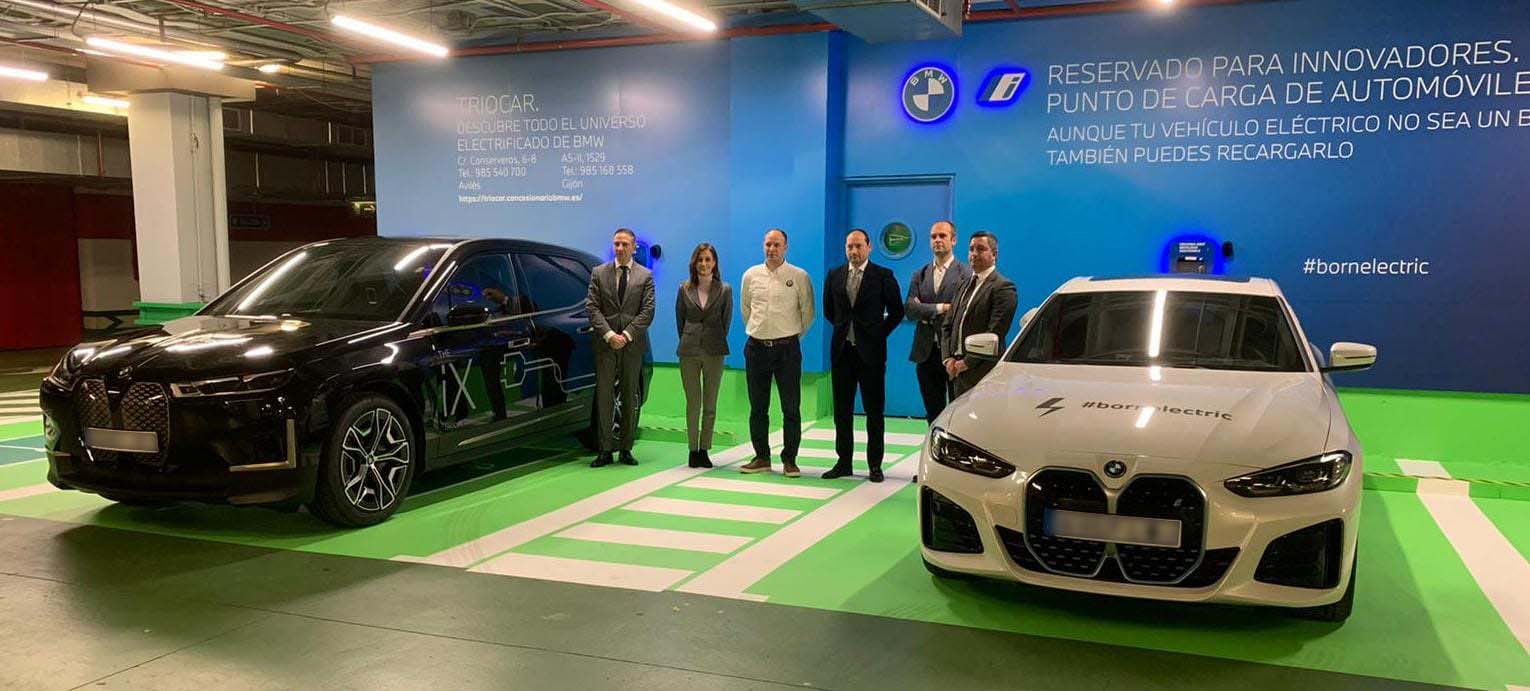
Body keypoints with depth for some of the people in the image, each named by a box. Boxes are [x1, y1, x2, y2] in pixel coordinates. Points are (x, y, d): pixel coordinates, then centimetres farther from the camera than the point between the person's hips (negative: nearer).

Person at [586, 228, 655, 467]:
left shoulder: (645, 276, 7)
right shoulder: (599, 273, 8)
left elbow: (647, 311, -1)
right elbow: (592, 308, 0)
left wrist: (627, 335, -12)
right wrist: (609, 335, -12)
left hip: (633, 344, 0)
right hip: (605, 343, 0)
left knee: (630, 397, 4)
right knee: (603, 396, -2)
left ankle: (626, 449, 11)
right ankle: (606, 450, 2)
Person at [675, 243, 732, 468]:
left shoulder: (725, 290, 2)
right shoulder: (685, 289, 5)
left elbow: (727, 320, 8)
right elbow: (680, 319, 13)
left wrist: (715, 342, 10)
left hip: (714, 352, 0)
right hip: (689, 351, 0)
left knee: (710, 404, 4)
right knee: (693, 403, 3)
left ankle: (704, 450, 11)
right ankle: (693, 449, 10)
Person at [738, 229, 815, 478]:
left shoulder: (799, 277, -3)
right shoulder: (751, 275, 6)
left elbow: (807, 312, 4)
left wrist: (793, 336, 9)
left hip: (787, 347, -3)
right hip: (756, 346, 3)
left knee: (791, 407, -1)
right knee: (758, 406, 8)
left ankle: (789, 460, 7)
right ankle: (761, 457, 18)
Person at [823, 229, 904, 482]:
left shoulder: (883, 276, -2)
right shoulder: (835, 276, 8)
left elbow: (897, 312, 2)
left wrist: (879, 334, -1)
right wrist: (844, 329, 11)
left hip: (870, 350, -3)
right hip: (842, 350, 4)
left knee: (874, 410, 1)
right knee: (842, 410, 8)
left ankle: (874, 465, 9)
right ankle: (843, 462, 16)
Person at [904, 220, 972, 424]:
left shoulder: (966, 274, -4)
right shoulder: (920, 275, 12)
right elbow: (909, 309, -1)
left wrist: (927, 313, -7)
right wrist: (940, 308, -12)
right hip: (926, 354, 5)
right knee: (933, 413, 11)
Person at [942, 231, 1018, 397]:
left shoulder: (1003, 287, -8)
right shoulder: (966, 284, 18)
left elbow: (994, 332, -15)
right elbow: (949, 325, 16)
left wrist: (967, 362, -14)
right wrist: (948, 358, 2)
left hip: (984, 373, -7)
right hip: (958, 371, 7)